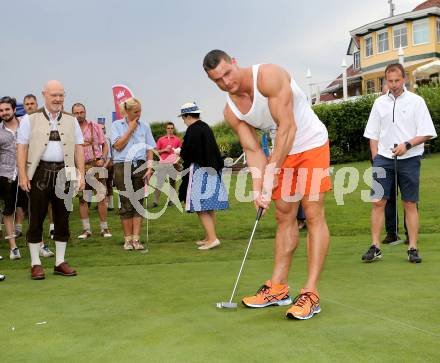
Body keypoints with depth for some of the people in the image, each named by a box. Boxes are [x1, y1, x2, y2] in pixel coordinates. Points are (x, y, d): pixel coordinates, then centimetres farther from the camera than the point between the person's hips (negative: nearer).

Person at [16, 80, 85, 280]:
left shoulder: (71, 121, 12)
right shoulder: (30, 120, 3)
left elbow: (78, 148, 10)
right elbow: (22, 148, -1)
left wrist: (81, 175, 2)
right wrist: (22, 175, -9)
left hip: (64, 173, 3)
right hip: (39, 173, -3)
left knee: (62, 218, 7)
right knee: (36, 218, 1)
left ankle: (60, 262, 17)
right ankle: (35, 264, 10)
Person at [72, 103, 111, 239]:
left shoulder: (95, 126, 7)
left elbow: (104, 145, 10)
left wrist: (103, 159, -4)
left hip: (96, 165, -1)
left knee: (101, 197, -4)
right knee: (82, 199, 3)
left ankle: (104, 228, 5)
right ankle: (86, 229, 12)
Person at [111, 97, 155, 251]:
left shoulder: (144, 125, 10)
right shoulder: (117, 125, 4)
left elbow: (149, 149, 10)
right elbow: (118, 146, -8)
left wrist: (150, 168, 0)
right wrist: (130, 129, -5)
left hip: (140, 166, 2)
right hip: (122, 167, -2)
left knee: (138, 203, 0)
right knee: (126, 204, -2)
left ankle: (136, 239, 3)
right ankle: (128, 239, 6)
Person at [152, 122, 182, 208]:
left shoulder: (177, 140, 11)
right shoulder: (161, 139, 11)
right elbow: (157, 151, 10)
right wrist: (164, 150, -5)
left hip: (173, 163, 0)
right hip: (162, 163, 0)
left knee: (172, 182, 3)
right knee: (159, 182, -4)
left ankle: (171, 200, 9)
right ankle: (155, 201, -4)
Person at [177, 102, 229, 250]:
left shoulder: (193, 130, -15)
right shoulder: (206, 127, 12)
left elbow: (187, 152, -17)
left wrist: (179, 151, 5)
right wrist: (183, 151, 20)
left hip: (199, 171, -9)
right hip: (211, 170, 9)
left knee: (200, 208, -6)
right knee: (209, 207, 13)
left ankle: (212, 238, -12)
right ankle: (209, 237, 20)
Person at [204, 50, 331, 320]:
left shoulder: (268, 76, -24)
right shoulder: (231, 112, -4)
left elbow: (288, 127, -27)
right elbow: (253, 151, -4)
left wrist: (271, 170, -28)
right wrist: (258, 189, -18)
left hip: (312, 145, -7)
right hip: (283, 152, 7)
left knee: (314, 214, -12)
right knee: (284, 217, 8)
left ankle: (311, 294, -14)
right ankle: (278, 288, 14)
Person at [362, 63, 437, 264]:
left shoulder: (416, 101, 1)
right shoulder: (380, 103, 10)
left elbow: (426, 133, -1)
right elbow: (373, 134, 13)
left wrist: (407, 145, -16)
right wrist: (375, 159, 3)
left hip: (409, 159, -2)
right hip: (384, 157, 2)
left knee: (410, 204, 1)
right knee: (378, 202, -4)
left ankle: (413, 248, 8)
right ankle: (375, 247, 1)